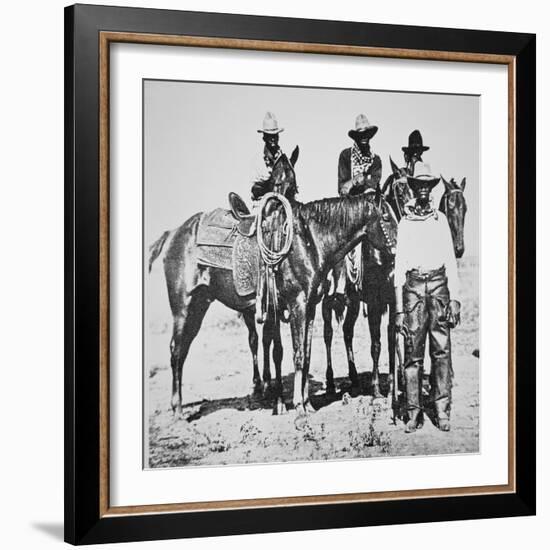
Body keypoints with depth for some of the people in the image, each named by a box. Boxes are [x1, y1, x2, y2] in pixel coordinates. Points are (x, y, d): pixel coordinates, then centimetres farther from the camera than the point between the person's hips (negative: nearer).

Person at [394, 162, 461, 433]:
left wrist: (454, 298, 2)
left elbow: (451, 261, 11)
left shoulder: (441, 219, 12)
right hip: (413, 285, -1)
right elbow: (398, 266, 8)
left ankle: (442, 411, 2)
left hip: (438, 284, 1)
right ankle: (414, 413, 4)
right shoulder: (404, 222, 9)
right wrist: (399, 308, 2)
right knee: (413, 353, -1)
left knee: (442, 351, -2)